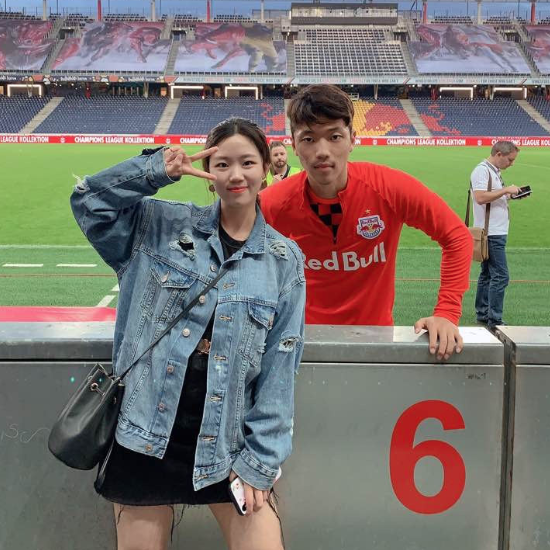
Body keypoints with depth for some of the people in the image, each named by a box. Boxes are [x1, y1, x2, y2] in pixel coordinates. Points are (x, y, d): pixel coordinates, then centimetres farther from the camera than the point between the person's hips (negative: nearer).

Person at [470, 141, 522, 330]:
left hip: (496, 232, 10)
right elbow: (480, 197, -25)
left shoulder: (495, 171, 17)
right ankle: (494, 320, -8)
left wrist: (510, 195, 7)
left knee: (488, 274, 14)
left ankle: (482, 314, 21)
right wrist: (506, 190, -19)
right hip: (491, 233, -10)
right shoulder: (482, 170, -13)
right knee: (501, 276, -11)